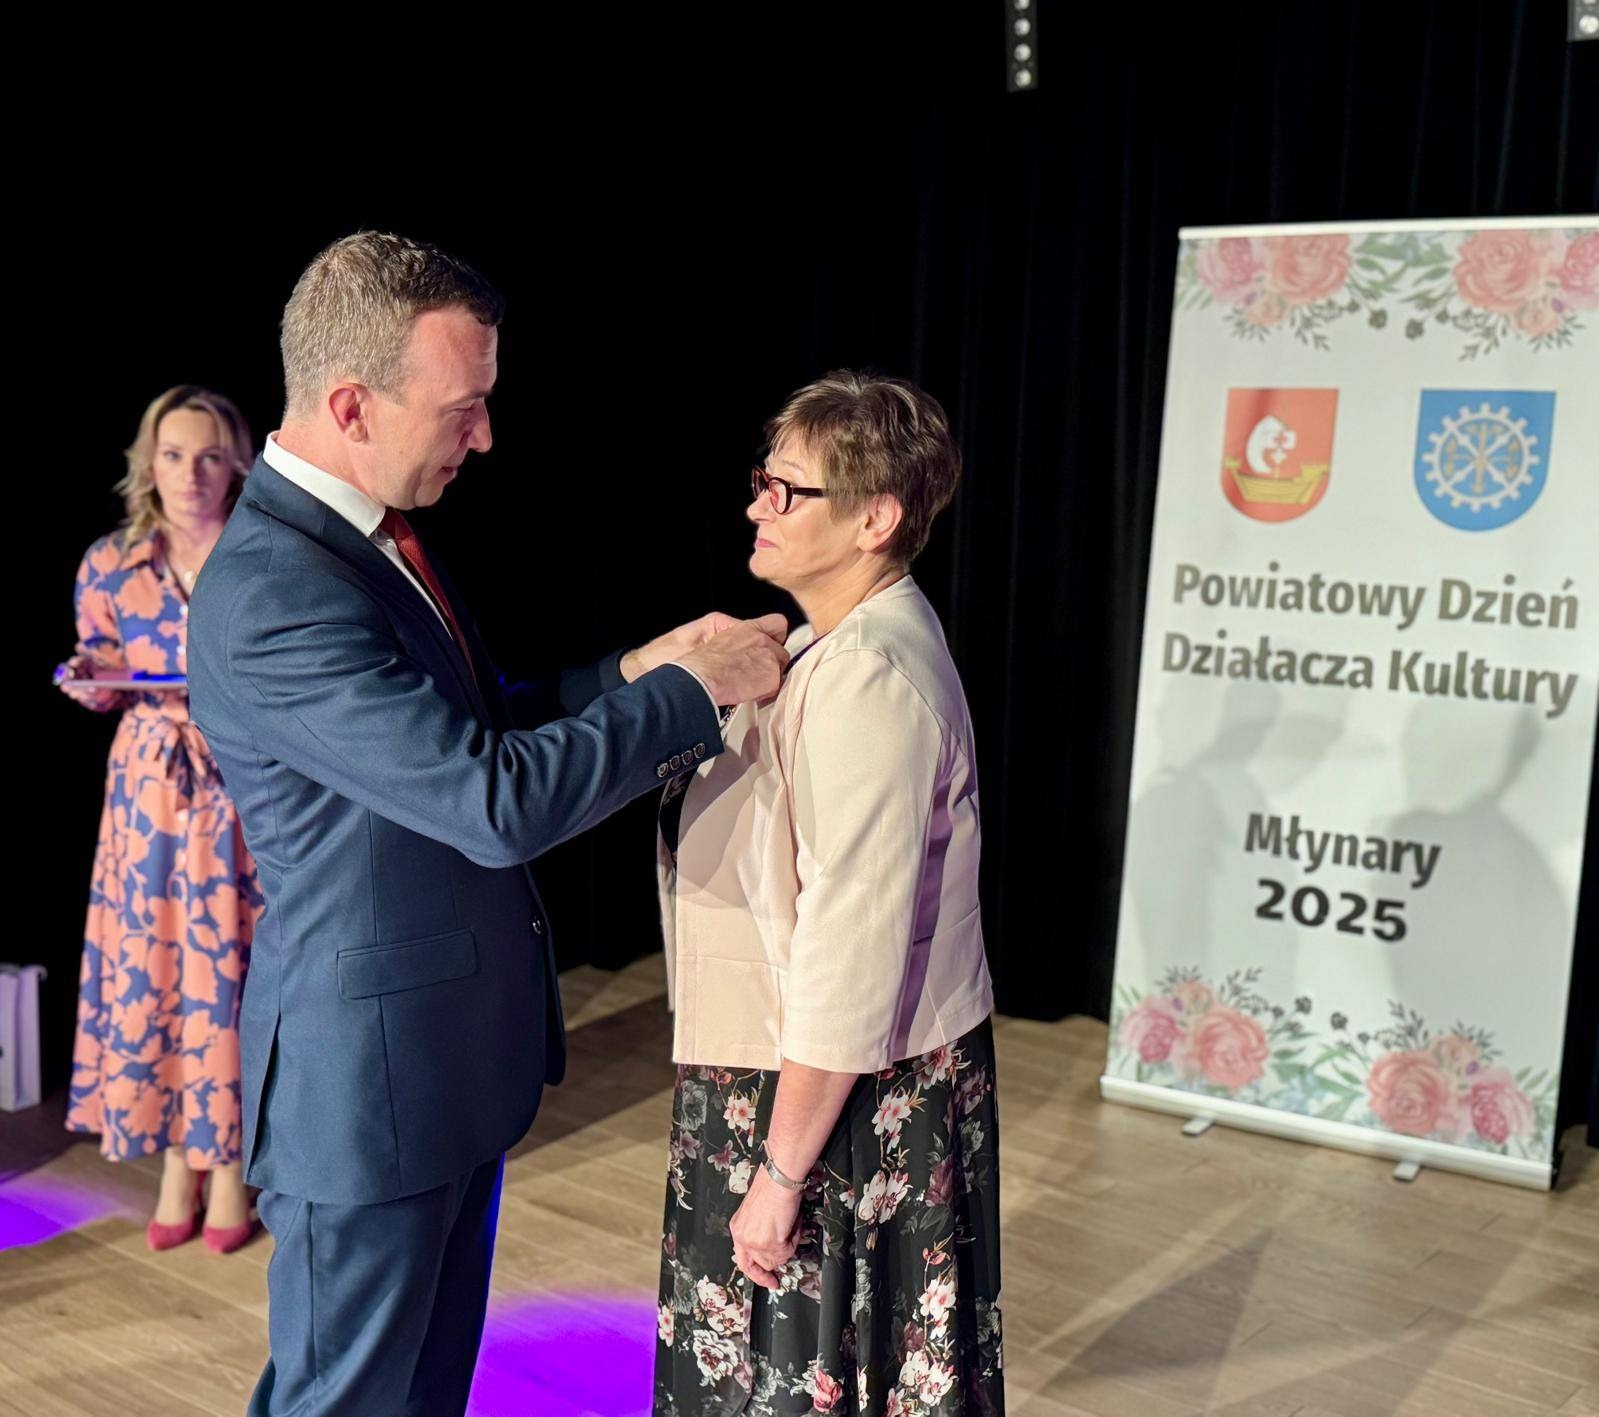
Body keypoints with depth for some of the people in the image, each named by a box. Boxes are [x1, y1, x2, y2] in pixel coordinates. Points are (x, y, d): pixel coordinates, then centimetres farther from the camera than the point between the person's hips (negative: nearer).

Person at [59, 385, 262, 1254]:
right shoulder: (110, 565, 1)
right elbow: (105, 682, 13)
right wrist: (89, 686, -9)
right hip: (149, 785, 3)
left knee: (230, 968, 0)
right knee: (148, 966, 4)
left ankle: (228, 1162, 16)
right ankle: (175, 1160, 20)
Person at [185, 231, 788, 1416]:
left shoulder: (373, 537, 5)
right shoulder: (269, 594, -26)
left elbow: (475, 726, 15)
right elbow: (500, 801, -30)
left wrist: (633, 676, -1)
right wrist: (693, 688, -19)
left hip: (458, 1049, 9)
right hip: (368, 1073, -9)